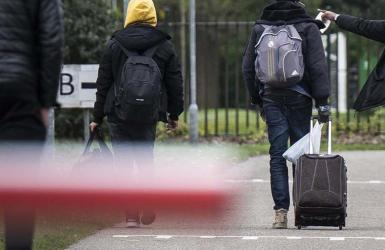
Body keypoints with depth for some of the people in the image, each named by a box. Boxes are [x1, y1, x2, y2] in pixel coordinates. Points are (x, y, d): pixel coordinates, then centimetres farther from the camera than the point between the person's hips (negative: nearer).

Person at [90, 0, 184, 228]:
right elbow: (175, 83, 9)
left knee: (124, 163, 3)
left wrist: (98, 118, 11)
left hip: (119, 115, -1)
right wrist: (174, 114, 20)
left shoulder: (115, 45, 2)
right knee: (145, 159, 15)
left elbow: (103, 83, 5)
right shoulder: (165, 46, 5)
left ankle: (132, 215, -4)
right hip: (149, 116, 1)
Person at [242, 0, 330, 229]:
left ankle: (281, 211, -7)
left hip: (271, 98, 2)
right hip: (300, 98, -2)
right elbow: (318, 67, -9)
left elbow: (248, 68, 10)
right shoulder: (308, 28, -4)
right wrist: (322, 101, -7)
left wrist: (257, 99, 18)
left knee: (277, 155, 2)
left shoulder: (260, 28, 6)